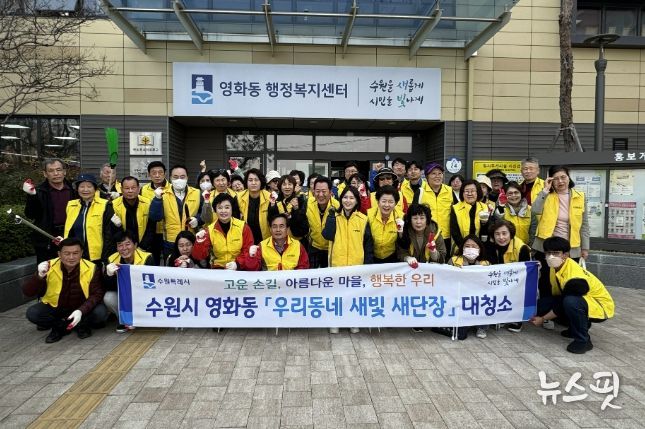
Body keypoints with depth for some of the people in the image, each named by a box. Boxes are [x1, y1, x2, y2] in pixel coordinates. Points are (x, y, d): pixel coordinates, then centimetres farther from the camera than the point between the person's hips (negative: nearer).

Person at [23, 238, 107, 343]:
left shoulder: (91, 268, -20)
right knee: (32, 313, -23)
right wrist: (39, 276, -36)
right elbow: (27, 292, -17)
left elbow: (97, 294, -17)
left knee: (101, 313, -29)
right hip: (54, 308, 2)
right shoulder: (49, 267, -18)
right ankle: (60, 327, 0)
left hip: (82, 308, -2)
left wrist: (81, 311, -34)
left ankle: (82, 325, 3)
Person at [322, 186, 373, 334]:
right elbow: (328, 236, -15)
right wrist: (332, 216, -14)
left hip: (357, 264, 0)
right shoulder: (334, 216, 1)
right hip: (337, 263, 0)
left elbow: (368, 243, 2)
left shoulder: (363, 219, 0)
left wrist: (368, 264, -1)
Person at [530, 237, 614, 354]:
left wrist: (543, 319, -13)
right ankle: (578, 326, 11)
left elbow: (562, 305, -24)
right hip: (579, 300, 8)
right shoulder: (554, 266, -9)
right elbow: (555, 293, 9)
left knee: (570, 302, -40)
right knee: (542, 304, -9)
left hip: (601, 306, -8)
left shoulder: (575, 278, -33)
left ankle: (583, 340, -17)